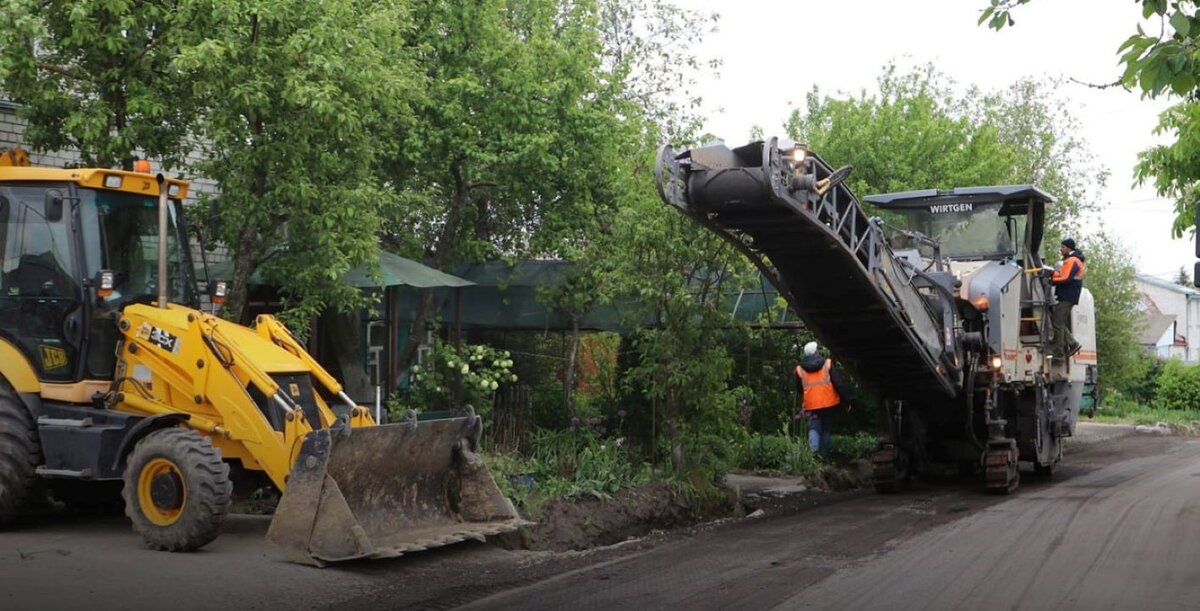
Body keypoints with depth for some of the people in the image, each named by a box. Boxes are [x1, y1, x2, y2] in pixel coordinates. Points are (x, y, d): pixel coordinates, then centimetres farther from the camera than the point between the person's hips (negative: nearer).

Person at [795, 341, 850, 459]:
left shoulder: (800, 369, 3)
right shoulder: (827, 364, -3)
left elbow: (798, 390, 14)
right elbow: (838, 383, -5)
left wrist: (799, 407, 28)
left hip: (811, 406, 0)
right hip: (828, 403, 0)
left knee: (813, 429, 4)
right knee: (827, 430, 14)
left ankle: (814, 452, -21)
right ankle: (824, 455, 13)